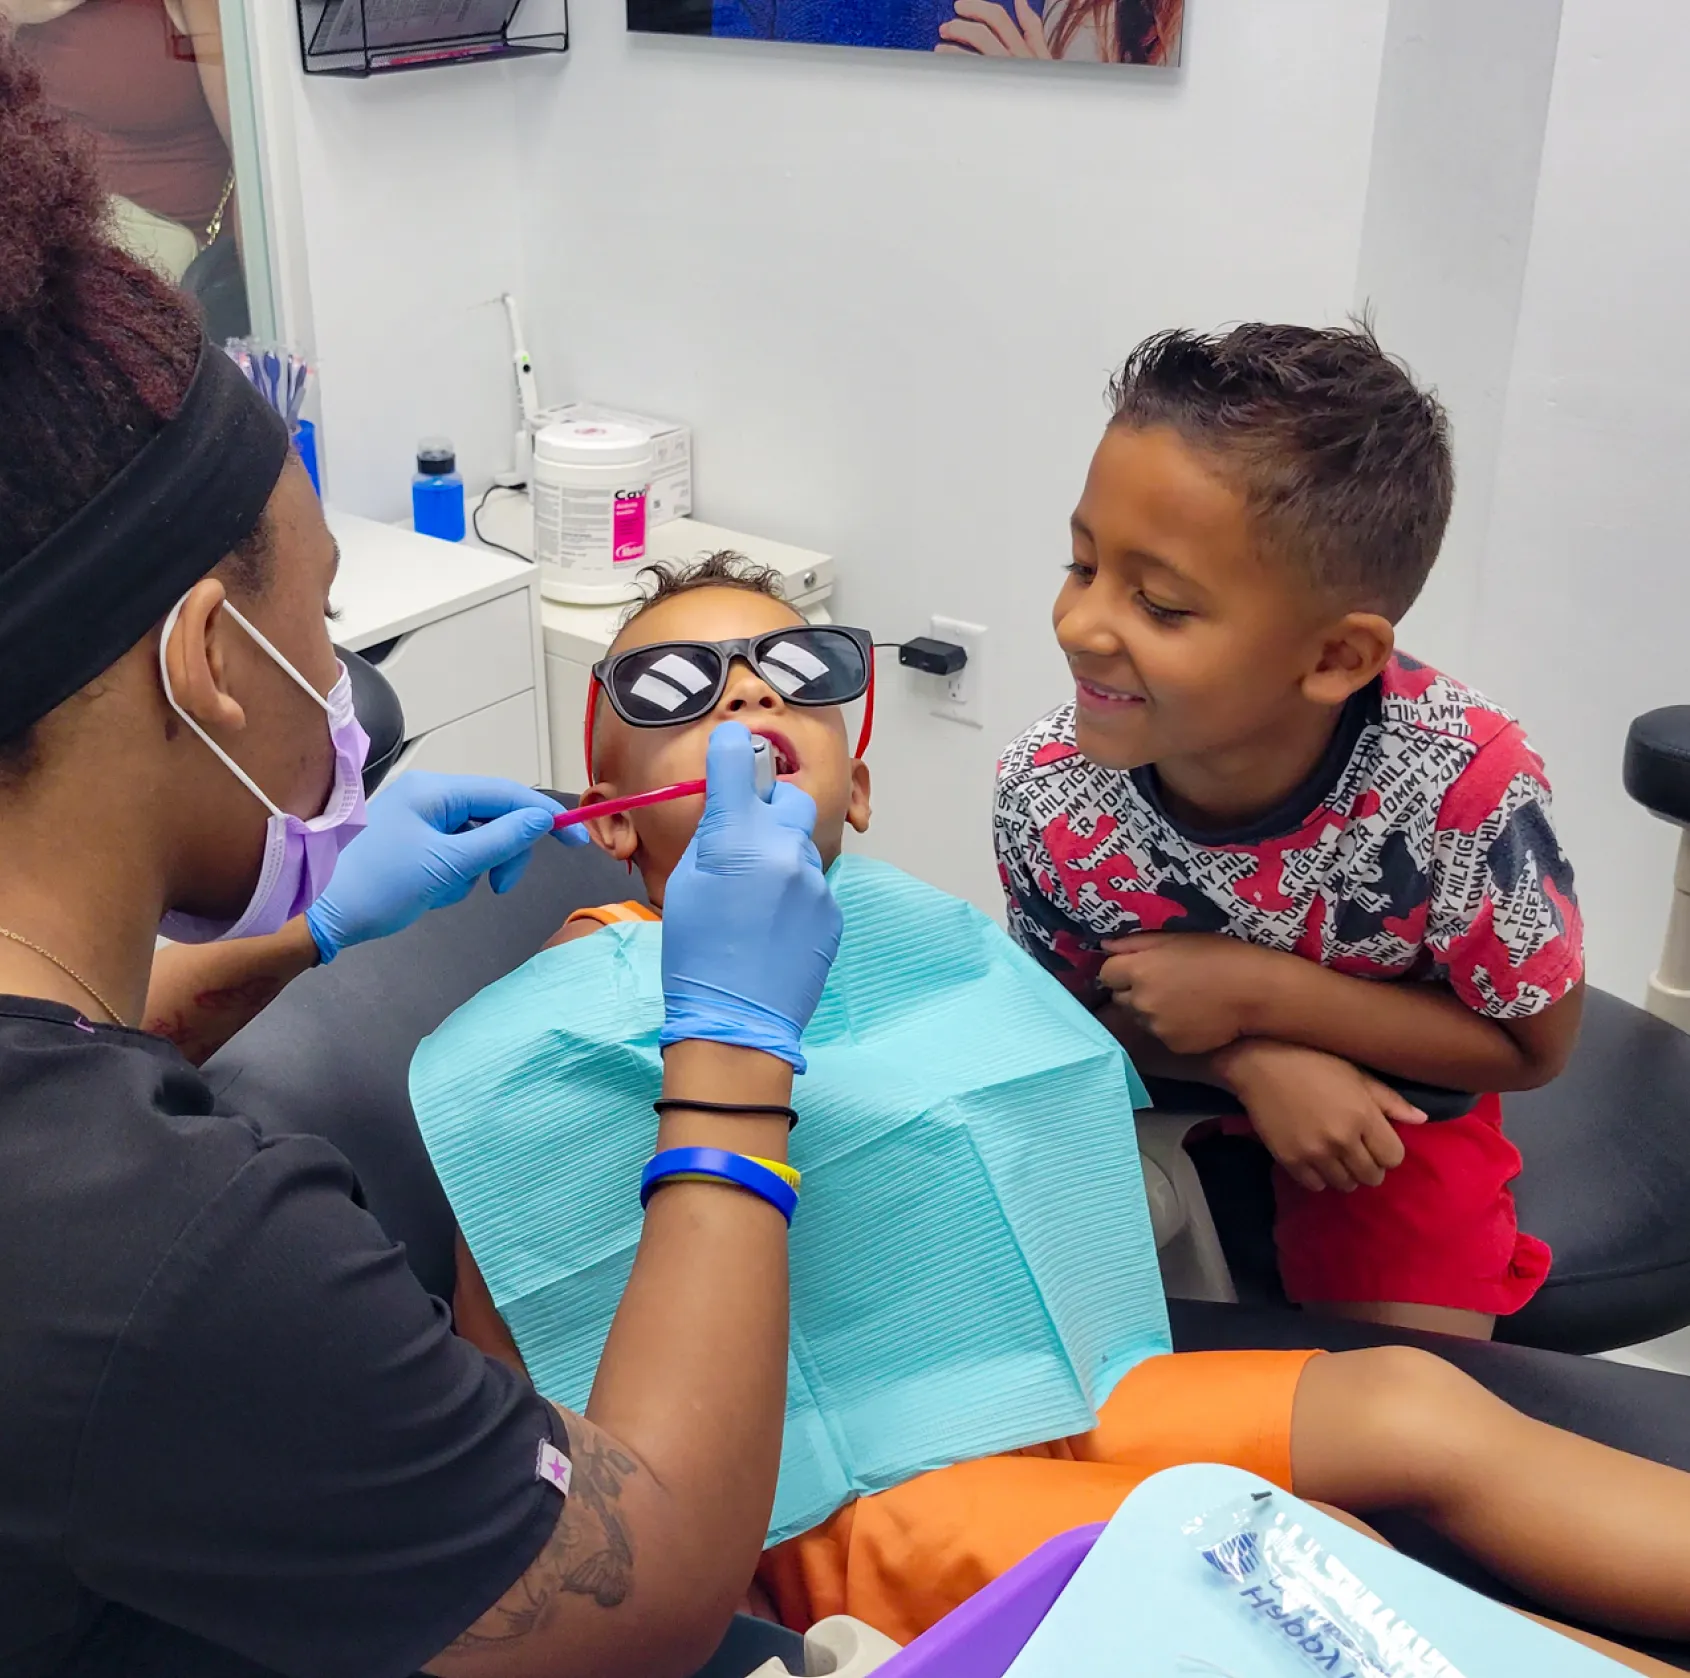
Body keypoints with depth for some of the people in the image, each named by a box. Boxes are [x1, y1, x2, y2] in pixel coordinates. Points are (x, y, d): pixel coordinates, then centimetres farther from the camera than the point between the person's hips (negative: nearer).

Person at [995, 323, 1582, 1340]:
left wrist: (1262, 993, -30)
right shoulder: (1047, 794, -27)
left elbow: (1533, 1047, -18)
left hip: (1393, 1088, -2)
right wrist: (1248, 1061, -29)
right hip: (1160, 1075, 2)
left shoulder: (1465, 786, -35)